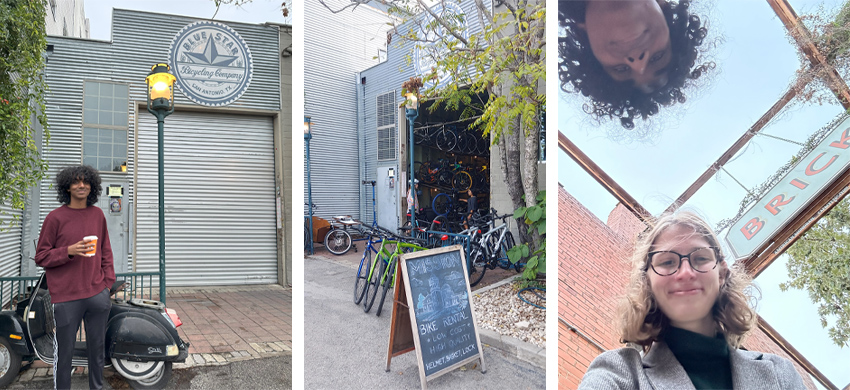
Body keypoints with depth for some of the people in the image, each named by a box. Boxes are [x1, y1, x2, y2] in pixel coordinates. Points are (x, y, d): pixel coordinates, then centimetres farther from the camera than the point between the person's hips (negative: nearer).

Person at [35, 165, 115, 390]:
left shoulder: (97, 214, 9)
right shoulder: (55, 217, -3)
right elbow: (41, 257, -2)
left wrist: (108, 282, 11)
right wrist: (69, 251, -18)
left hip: (98, 294, 4)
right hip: (66, 297, -4)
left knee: (97, 348, 13)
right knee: (64, 352, 3)